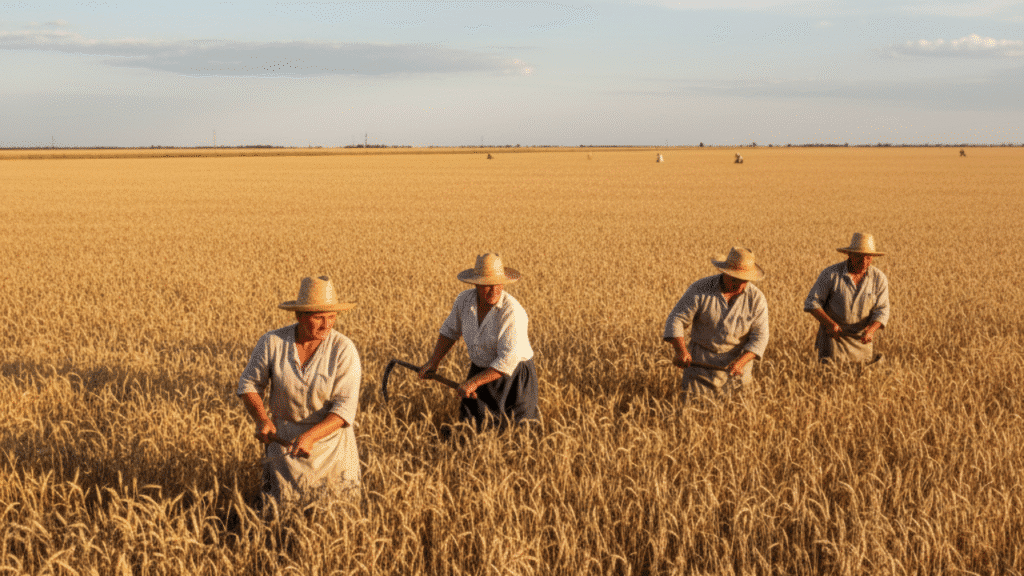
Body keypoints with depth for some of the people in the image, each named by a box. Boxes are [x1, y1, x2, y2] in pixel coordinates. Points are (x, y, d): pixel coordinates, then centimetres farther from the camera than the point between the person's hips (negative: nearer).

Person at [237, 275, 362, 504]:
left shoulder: (344, 350, -18)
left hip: (331, 444, -1)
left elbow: (345, 408, -20)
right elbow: (249, 384, 1)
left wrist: (311, 435, -34)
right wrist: (261, 419, -17)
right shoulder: (272, 342, -12)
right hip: (284, 441, 1)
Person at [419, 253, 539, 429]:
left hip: (512, 377, -5)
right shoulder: (465, 300, -11)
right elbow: (450, 330, 10)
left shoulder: (512, 312, -29)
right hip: (481, 372, 5)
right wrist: (433, 362, 7)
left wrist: (473, 382, -29)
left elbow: (508, 361, -30)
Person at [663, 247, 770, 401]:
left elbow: (759, 337, -7)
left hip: (736, 363, 1)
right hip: (700, 363, -1)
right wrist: (681, 351, -26)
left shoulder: (757, 299, -6)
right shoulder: (700, 290, -10)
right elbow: (676, 320, -10)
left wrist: (740, 362, -23)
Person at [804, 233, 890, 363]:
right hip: (833, 337, -3)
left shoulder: (879, 279, -3)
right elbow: (812, 303, -8)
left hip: (862, 342, 3)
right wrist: (829, 323, -23)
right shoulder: (831, 274, -10)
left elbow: (881, 312, -6)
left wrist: (871, 330, -26)